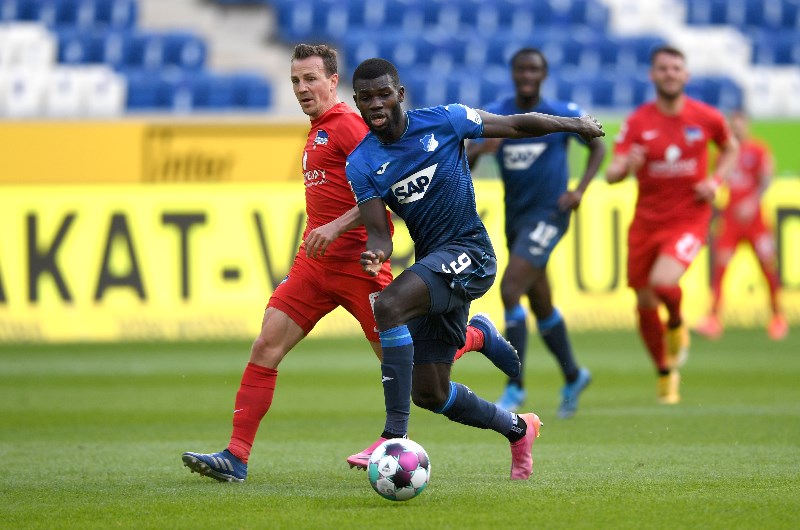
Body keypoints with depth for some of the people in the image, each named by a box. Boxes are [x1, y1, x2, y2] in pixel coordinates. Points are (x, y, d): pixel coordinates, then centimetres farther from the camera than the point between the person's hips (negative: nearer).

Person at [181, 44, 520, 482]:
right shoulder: (317, 131, 18)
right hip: (315, 262, 8)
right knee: (265, 349, -6)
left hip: (355, 261, -8)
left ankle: (477, 335, 27)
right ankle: (236, 457, -9)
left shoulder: (347, 125, -11)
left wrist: (337, 227, -26)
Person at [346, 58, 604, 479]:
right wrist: (375, 253, -28)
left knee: (389, 306, -32)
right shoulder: (361, 164, 1)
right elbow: (378, 230, -4)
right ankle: (517, 429, 33)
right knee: (428, 393, 6)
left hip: (469, 254, -6)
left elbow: (516, 125, 5)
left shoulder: (443, 121, -7)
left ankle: (395, 436, -32)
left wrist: (575, 124, 14)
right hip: (430, 263, 6)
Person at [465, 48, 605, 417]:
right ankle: (573, 377, 35)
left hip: (547, 215, -5)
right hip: (515, 217, 5)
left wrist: (580, 190, -6)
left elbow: (598, 146, 7)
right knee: (540, 305, 15)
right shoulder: (494, 116, 0)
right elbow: (463, 165, -5)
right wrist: (480, 150, -28)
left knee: (509, 290, -20)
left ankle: (516, 386, -14)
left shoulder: (563, 115, -7)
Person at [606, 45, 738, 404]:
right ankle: (666, 374, 29)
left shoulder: (707, 118, -4)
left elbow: (730, 148, 17)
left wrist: (716, 180, -2)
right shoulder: (638, 122, -5)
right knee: (645, 304, 5)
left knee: (663, 282, -28)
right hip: (646, 222, 2)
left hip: (689, 217, -2)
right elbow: (612, 174, -11)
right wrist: (626, 166, -35)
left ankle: (677, 323, 8)